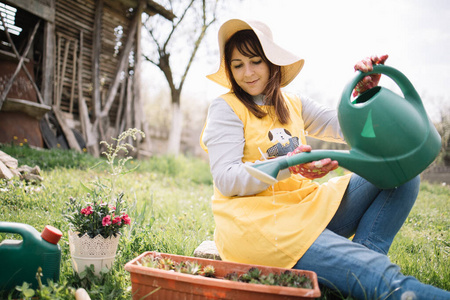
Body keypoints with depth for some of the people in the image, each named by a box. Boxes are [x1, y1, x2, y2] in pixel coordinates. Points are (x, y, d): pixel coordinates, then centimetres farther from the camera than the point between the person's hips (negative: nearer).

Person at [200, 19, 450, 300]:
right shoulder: (226, 108, -3)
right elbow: (226, 180, -13)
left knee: (402, 172, -7)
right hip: (256, 221, -7)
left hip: (307, 209, 7)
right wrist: (286, 166, -28)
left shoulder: (292, 104, 15)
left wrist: (364, 92, -9)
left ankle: (362, 256, -17)